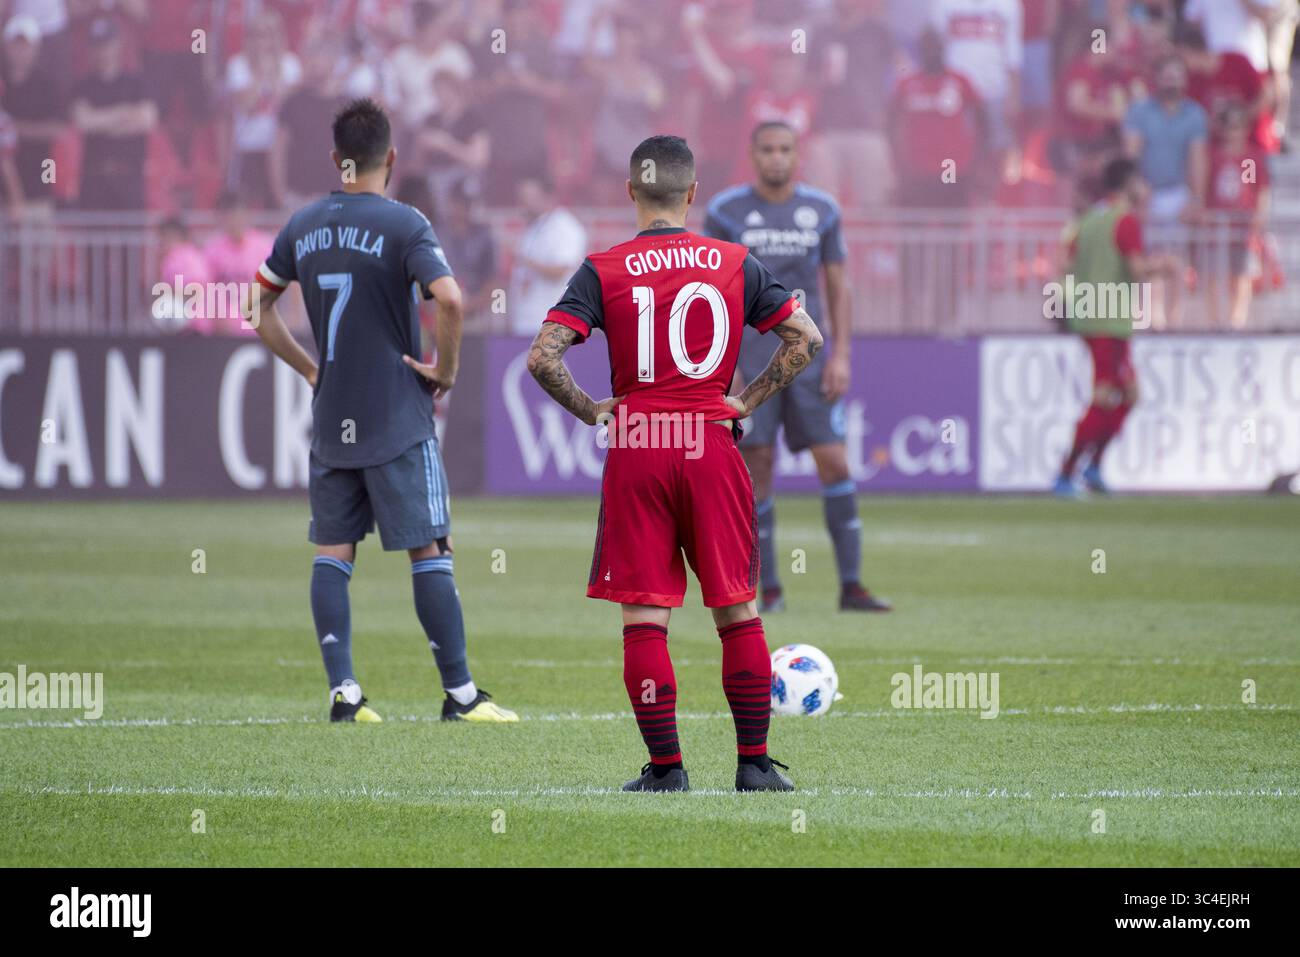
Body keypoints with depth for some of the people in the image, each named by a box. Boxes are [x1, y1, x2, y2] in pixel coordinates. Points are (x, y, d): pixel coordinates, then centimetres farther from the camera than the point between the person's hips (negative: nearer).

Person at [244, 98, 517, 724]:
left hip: (330, 422, 5)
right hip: (398, 421, -5)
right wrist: (446, 369, -9)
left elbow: (258, 309, 14)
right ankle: (460, 694, -1)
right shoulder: (402, 225, -10)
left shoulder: (303, 226, 6)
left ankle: (342, 691, 3)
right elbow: (449, 299, -24)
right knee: (429, 550, -1)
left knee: (332, 553, 9)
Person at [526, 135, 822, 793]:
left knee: (644, 615, 2)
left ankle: (665, 768, 2)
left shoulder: (602, 270, -1)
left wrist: (589, 411, 2)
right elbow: (806, 339, 3)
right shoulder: (735, 264, 4)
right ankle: (754, 764, 9)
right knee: (737, 611, 9)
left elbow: (542, 357, -11)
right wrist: (750, 400, 7)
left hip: (635, 453, -1)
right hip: (713, 445, 1)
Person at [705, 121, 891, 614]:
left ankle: (851, 586, -2)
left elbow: (837, 287, 10)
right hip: (749, 358, -2)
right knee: (758, 467, -3)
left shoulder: (822, 210, 6)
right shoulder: (726, 211, 0)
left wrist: (841, 355, 0)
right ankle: (769, 588, 6)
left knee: (835, 463, -6)